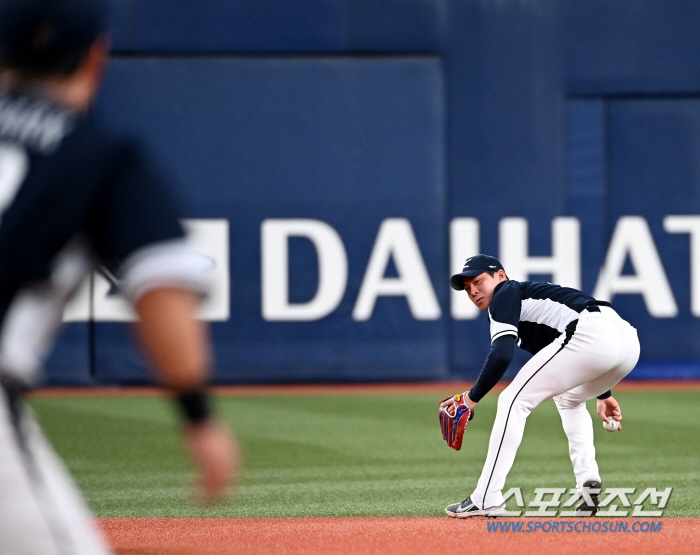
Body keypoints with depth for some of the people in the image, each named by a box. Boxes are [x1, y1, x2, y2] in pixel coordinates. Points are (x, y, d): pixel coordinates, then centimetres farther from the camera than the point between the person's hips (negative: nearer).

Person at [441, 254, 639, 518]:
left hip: (592, 335, -9)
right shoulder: (532, 294, 36)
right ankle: (588, 480, 16)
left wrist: (472, 397, 2)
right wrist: (603, 395, 38)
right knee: (568, 398, 35)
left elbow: (501, 355, -6)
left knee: (514, 400, -2)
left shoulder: (506, 295, 9)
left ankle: (486, 499, -7)